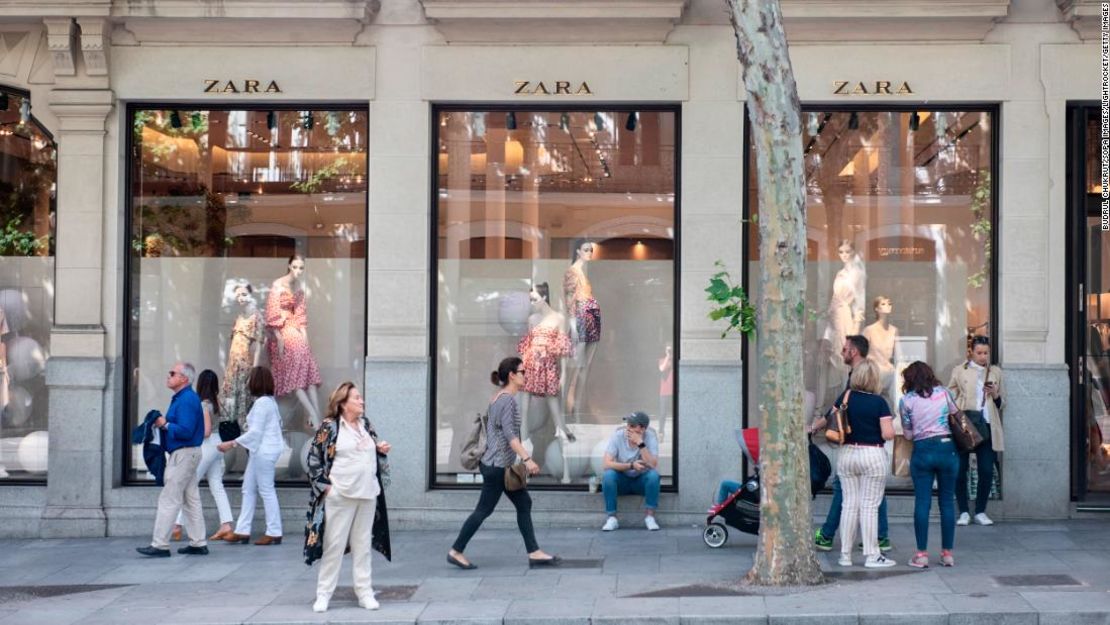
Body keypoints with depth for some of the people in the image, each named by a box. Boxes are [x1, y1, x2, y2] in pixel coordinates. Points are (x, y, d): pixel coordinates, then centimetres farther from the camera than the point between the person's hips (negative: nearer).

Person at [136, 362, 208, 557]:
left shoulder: (187, 400, -18)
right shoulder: (180, 398, 15)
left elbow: (185, 431, -25)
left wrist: (165, 424, -14)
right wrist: (163, 423, 5)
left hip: (184, 454, -11)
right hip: (184, 454, 11)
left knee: (169, 499, -8)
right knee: (191, 499, 12)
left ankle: (160, 545, -6)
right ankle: (198, 543, 16)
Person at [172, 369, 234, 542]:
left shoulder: (204, 405, -15)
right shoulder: (215, 402, 8)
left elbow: (206, 431, -18)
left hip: (206, 445, -8)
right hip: (216, 444, 8)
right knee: (217, 486, 6)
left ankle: (177, 527, 1)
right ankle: (226, 525, 0)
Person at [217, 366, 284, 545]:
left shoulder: (262, 403, -17)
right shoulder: (269, 401, 12)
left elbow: (255, 432, -20)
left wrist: (231, 444, -17)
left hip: (263, 452, -10)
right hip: (260, 451, 10)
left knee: (266, 490, -3)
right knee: (248, 490, 11)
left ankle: (274, 533, 3)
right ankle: (242, 531, 13)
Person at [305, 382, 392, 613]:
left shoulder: (366, 424, 10)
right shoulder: (329, 426, -7)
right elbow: (314, 458, -5)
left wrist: (381, 449, 0)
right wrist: (324, 485, -10)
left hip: (367, 494, 5)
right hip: (340, 495, -5)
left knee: (363, 544, 10)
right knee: (334, 544, -1)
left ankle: (364, 592, 16)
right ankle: (323, 594, 8)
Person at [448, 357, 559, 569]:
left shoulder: (499, 397, 12)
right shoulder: (508, 399, -17)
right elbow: (510, 434, -26)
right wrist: (527, 459, -30)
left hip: (501, 465, 10)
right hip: (498, 466, -10)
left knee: (524, 504, 8)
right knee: (484, 509, -2)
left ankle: (534, 552, 9)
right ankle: (456, 551, 7)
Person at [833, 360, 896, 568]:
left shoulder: (846, 398, 0)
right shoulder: (879, 402, -10)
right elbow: (888, 434, -14)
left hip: (847, 455, 4)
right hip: (873, 455, -4)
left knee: (850, 503, 9)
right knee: (870, 506, 0)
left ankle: (845, 554, 11)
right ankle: (872, 556, 4)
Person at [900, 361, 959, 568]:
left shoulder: (906, 400, 0)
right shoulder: (943, 392, 3)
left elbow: (908, 434, 3)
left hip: (922, 450, -1)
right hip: (947, 448, 2)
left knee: (922, 502, 2)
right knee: (947, 502, 8)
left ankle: (922, 554, 1)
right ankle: (947, 553, 11)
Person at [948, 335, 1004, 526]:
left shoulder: (996, 372, 13)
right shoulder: (959, 371, 7)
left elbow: (1001, 403, 20)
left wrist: (995, 395, -3)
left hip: (987, 427, 2)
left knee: (987, 471, -2)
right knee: (960, 470, -1)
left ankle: (980, 512, 11)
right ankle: (963, 512, 10)